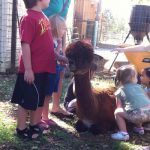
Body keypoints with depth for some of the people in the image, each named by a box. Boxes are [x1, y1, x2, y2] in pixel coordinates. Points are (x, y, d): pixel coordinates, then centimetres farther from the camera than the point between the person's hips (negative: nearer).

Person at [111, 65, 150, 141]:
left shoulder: (120, 90, 15)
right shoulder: (139, 87, 25)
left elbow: (119, 108, 16)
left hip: (137, 115, -5)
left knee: (117, 112, 14)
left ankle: (124, 133, 6)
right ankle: (139, 128, 42)